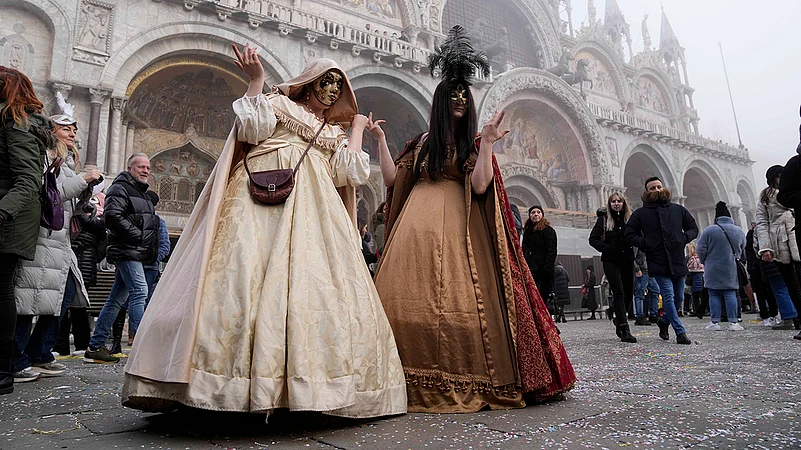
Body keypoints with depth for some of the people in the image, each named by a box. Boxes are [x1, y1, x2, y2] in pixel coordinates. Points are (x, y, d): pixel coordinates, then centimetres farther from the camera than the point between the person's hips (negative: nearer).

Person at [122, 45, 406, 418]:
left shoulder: (333, 133, 29)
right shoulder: (278, 104, 18)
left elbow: (349, 171, 13)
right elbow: (251, 127, -1)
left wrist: (357, 128, 22)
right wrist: (255, 80, -2)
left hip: (314, 210, 5)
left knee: (321, 288, -9)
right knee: (249, 274, -19)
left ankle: (309, 382, -6)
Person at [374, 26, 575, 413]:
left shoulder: (475, 143, 9)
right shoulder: (422, 142, 19)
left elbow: (479, 185, -7)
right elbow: (391, 178, 14)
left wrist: (487, 142, -12)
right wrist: (379, 138, 17)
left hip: (456, 229, -3)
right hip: (417, 229, 3)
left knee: (460, 301, -12)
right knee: (409, 300, -3)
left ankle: (465, 383, -2)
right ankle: (413, 384, 4)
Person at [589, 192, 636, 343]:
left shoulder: (630, 218, 8)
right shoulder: (604, 219, 2)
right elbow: (593, 239, -1)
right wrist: (608, 249, -12)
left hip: (627, 260, 3)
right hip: (611, 261, -3)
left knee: (629, 293, 7)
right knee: (619, 292, -11)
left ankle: (619, 320, 31)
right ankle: (624, 330, -12)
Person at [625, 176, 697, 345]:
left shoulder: (678, 210, 11)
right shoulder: (640, 214, 3)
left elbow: (693, 228, 19)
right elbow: (630, 236, 4)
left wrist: (684, 238, -1)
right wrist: (645, 243, -11)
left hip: (678, 261, 4)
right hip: (658, 263, -4)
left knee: (679, 298, 11)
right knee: (668, 296, -11)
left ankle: (664, 321, 34)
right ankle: (680, 332, -4)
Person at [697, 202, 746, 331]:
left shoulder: (709, 230, -9)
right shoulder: (739, 231, 5)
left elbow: (701, 250, -7)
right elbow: (742, 250, 16)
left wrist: (705, 262, 9)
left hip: (713, 270, -3)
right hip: (731, 270, 3)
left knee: (714, 295, 2)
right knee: (730, 295, 5)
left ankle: (715, 322, 2)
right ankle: (733, 322, 3)